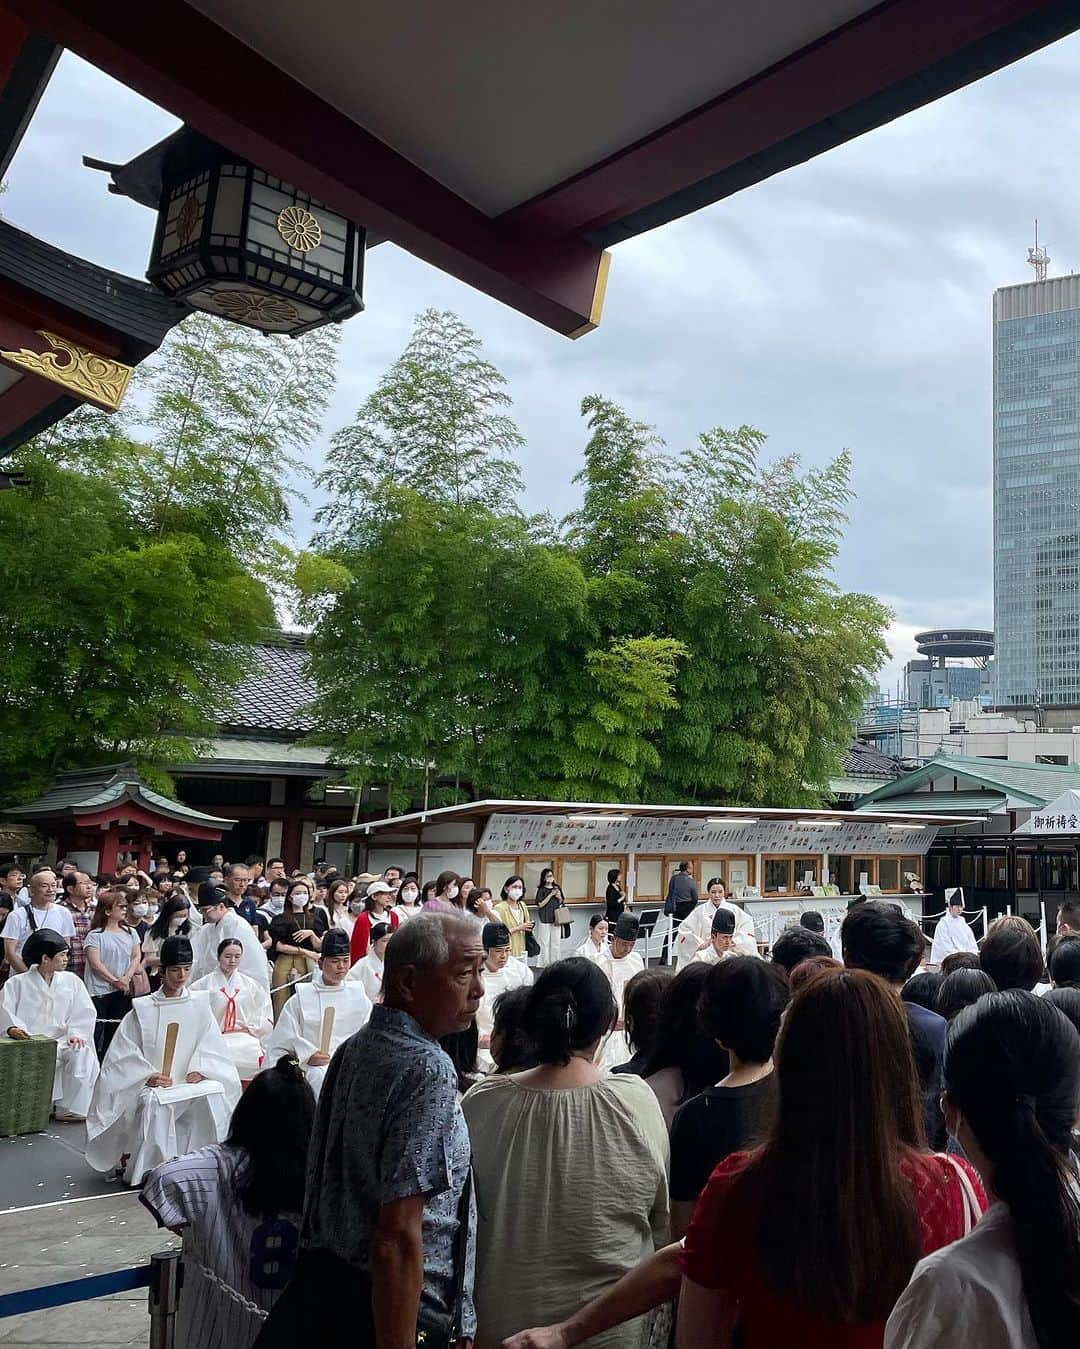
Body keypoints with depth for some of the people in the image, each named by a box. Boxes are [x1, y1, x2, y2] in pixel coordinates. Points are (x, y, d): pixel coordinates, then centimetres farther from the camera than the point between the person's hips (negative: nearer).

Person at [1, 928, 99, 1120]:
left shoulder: (72, 981, 14)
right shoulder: (17, 983, 9)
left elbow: (84, 1013, 7)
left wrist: (76, 1034, -10)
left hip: (62, 1041, 2)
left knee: (83, 1053, -30)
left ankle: (71, 1108, -17)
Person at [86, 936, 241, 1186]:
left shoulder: (199, 1006, 10)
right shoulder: (142, 1010, 3)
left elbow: (212, 1045, 5)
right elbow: (124, 1054, -1)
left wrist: (199, 1070, -13)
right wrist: (148, 1076, -15)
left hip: (190, 1083, 2)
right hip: (151, 1087, -2)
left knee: (214, 1093, -30)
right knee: (154, 1102, -36)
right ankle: (148, 1168, -18)